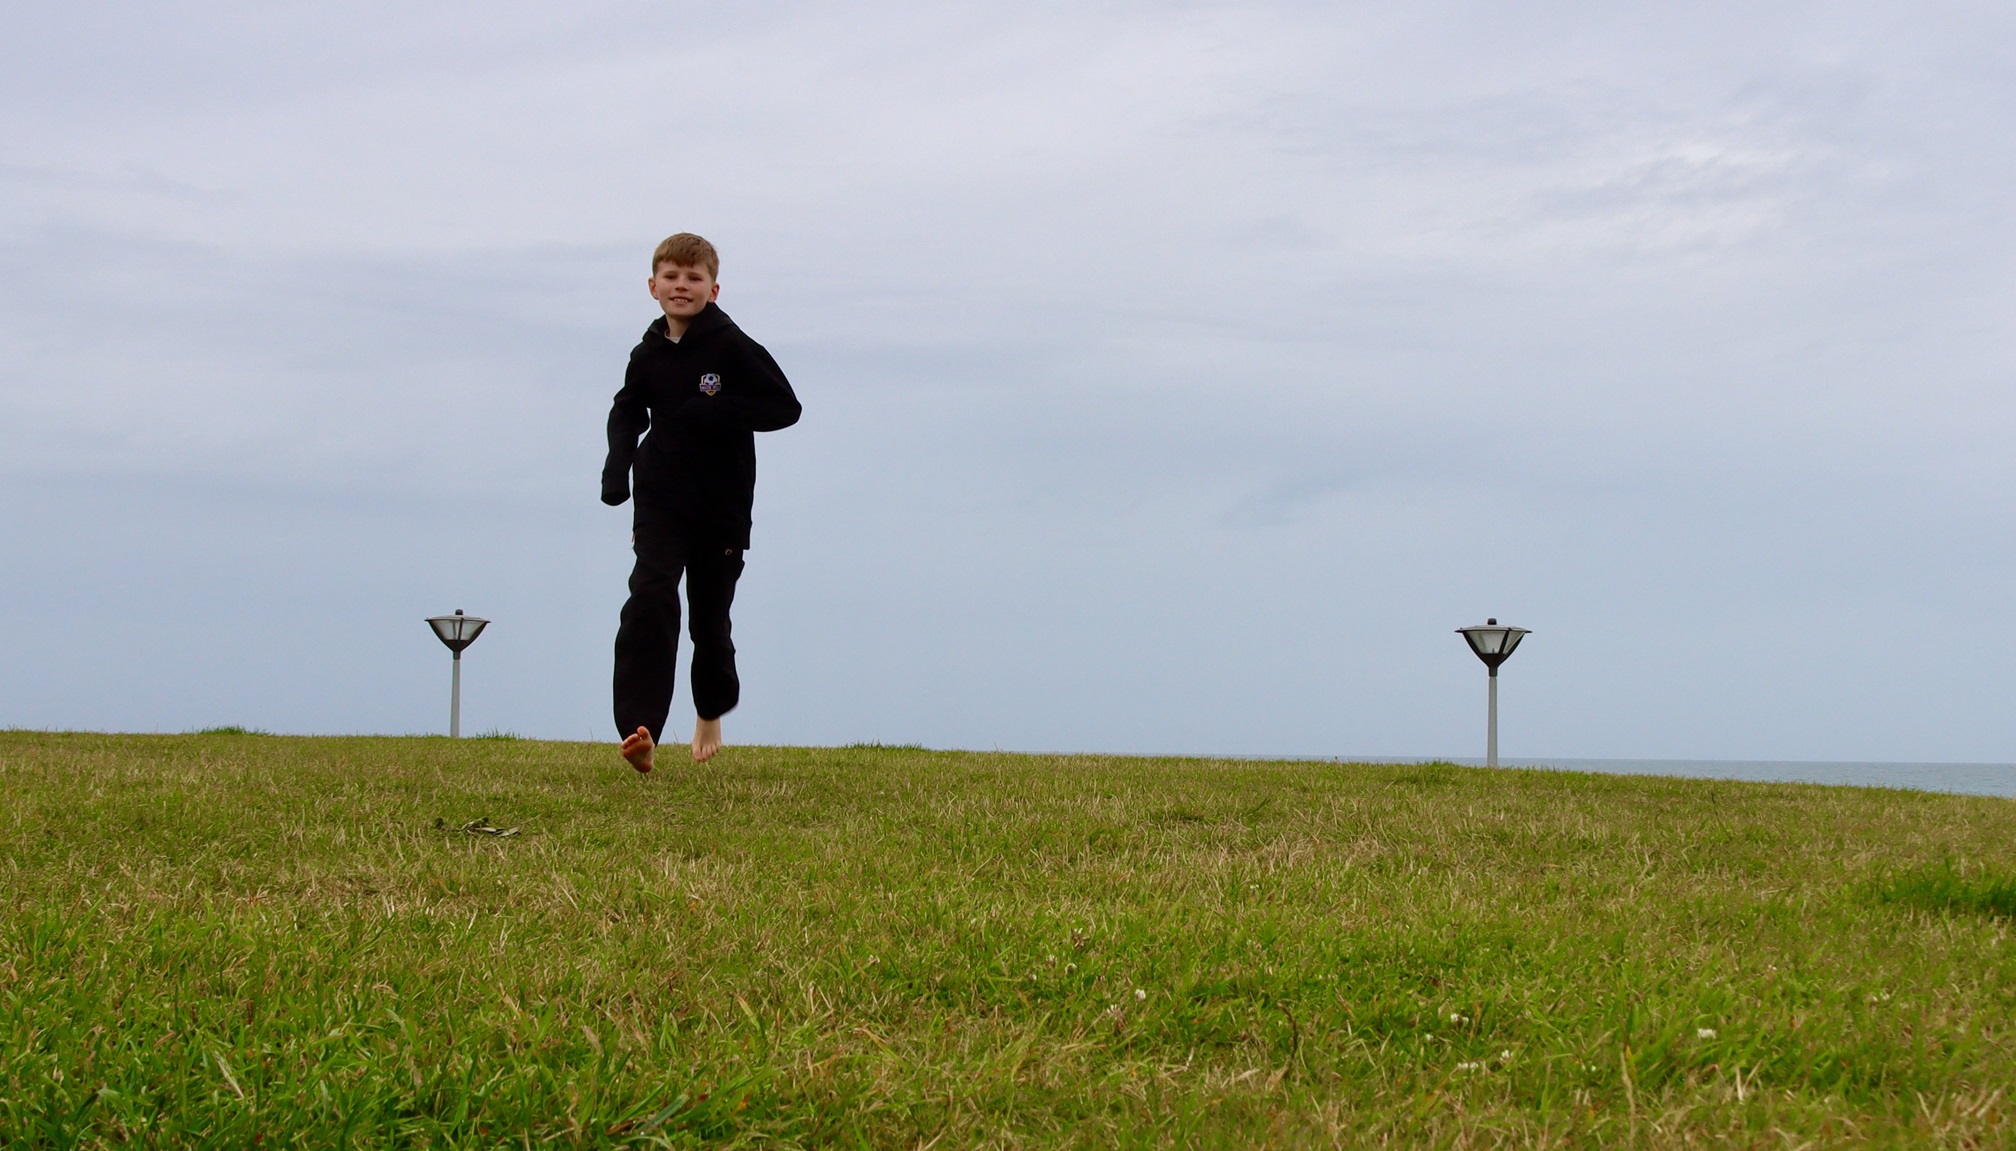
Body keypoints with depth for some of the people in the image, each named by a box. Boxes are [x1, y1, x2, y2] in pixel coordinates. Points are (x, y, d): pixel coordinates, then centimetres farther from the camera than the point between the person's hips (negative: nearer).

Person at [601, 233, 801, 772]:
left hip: (722, 505, -2)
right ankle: (639, 730, -27)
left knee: (709, 618, 11)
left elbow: (785, 407, -11)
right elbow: (628, 410, 20)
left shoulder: (732, 346, -9)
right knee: (650, 600, -19)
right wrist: (618, 463, 2)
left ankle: (711, 715, 40)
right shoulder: (647, 354, 3)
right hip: (659, 502, 2)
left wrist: (714, 413, -21)